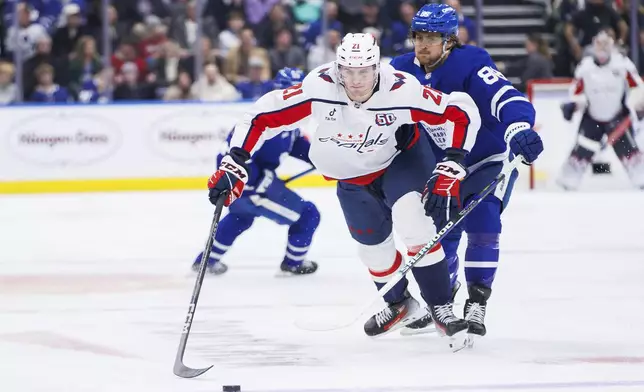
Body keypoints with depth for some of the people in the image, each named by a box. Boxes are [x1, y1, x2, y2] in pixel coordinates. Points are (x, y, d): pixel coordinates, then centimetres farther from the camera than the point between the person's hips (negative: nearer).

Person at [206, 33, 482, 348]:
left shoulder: (400, 91, -34)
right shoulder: (319, 89, -33)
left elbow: (462, 112, -27)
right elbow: (264, 115, -25)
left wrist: (450, 168, -32)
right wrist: (234, 165, -28)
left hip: (401, 156, -2)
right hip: (351, 175, 2)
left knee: (414, 224, -23)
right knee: (374, 247, 9)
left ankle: (441, 307, -9)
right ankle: (399, 305, 38)